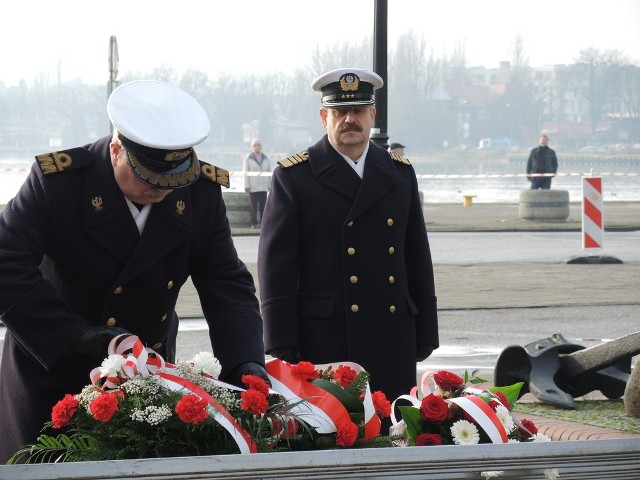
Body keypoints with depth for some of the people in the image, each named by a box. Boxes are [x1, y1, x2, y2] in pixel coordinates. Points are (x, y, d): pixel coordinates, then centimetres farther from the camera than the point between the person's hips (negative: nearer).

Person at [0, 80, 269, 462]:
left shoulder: (203, 191, -8)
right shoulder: (57, 180, -19)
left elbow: (229, 287, -6)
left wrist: (246, 365, -23)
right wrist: (77, 335, -33)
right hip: (53, 376, -3)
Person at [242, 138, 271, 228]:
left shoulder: (265, 159, 14)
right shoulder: (248, 159, 4)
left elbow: (269, 172, 15)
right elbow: (245, 172, -1)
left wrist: (270, 185, 9)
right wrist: (246, 186, -8)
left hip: (263, 186, 3)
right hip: (253, 187, -3)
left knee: (263, 205, 0)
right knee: (253, 205, -1)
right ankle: (254, 222, 4)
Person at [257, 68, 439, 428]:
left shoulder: (400, 172, 13)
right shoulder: (293, 176, 1)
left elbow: (418, 257, 16)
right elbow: (276, 266, -3)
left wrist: (425, 332, 12)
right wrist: (282, 346, -9)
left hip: (392, 340, 4)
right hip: (323, 340, -4)